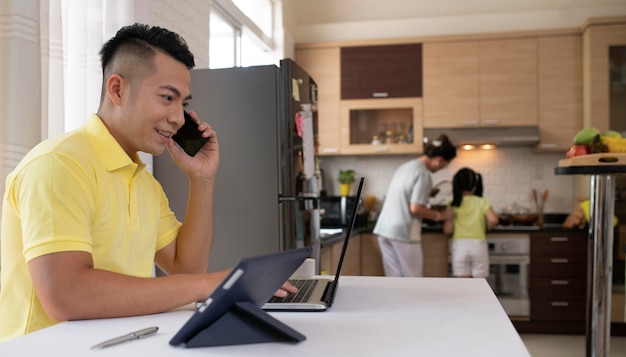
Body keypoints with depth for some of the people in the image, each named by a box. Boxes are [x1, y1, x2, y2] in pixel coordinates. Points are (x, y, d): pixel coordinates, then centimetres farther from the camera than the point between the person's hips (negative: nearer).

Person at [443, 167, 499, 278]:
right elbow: (493, 219, -14)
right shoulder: (482, 202, 0)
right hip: (478, 244, 0)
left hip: (460, 245, 0)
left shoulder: (454, 204, 0)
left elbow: (447, 230, -4)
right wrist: (485, 227, 6)